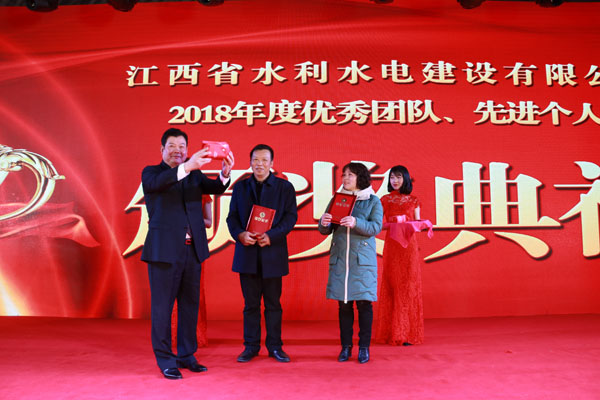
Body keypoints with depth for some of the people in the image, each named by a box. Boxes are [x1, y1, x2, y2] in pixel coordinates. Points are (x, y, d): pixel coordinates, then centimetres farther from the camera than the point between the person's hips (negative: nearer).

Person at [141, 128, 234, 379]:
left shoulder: (194, 175, 12)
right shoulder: (151, 172, 1)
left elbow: (215, 188, -4)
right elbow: (156, 183, -22)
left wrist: (225, 173, -26)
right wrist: (186, 167, -37)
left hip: (193, 249, 5)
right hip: (164, 250, -4)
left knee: (190, 304, 12)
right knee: (162, 306, 3)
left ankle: (186, 356, 25)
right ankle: (165, 360, 15)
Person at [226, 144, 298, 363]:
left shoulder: (284, 187, 5)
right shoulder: (240, 186, 12)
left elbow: (290, 216, -3)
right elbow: (232, 216, 8)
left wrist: (271, 235, -17)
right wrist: (239, 234, -13)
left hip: (273, 252, -1)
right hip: (247, 252, 2)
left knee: (273, 303, 7)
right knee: (250, 303, 8)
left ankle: (275, 346, 19)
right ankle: (251, 346, 19)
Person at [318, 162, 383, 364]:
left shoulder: (373, 201, 4)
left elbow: (376, 227, -8)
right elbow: (325, 230, 10)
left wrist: (356, 223, -24)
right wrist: (324, 223, -13)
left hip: (363, 259, -3)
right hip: (339, 258, 3)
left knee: (364, 302, -2)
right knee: (343, 304, 5)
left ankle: (364, 347, 10)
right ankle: (346, 346, 16)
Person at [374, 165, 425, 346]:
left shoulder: (413, 201, 10)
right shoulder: (385, 200, 9)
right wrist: (387, 225, -13)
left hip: (409, 245, 0)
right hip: (391, 245, 0)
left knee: (408, 285, -2)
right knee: (391, 285, -1)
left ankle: (408, 333, 4)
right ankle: (391, 332, 6)